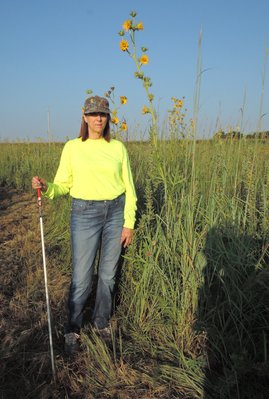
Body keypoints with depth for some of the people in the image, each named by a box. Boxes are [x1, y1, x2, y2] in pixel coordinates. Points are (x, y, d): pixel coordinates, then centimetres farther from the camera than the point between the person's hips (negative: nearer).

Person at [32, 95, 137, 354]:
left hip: (116, 212, 2)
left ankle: (101, 322, 35)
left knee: (108, 273, 12)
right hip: (85, 213, -2)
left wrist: (129, 223, -1)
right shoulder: (72, 147, -1)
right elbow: (63, 185, 3)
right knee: (81, 278, 1)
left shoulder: (118, 147, 2)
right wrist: (45, 187, -19)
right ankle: (72, 329, 26)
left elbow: (129, 188, 4)